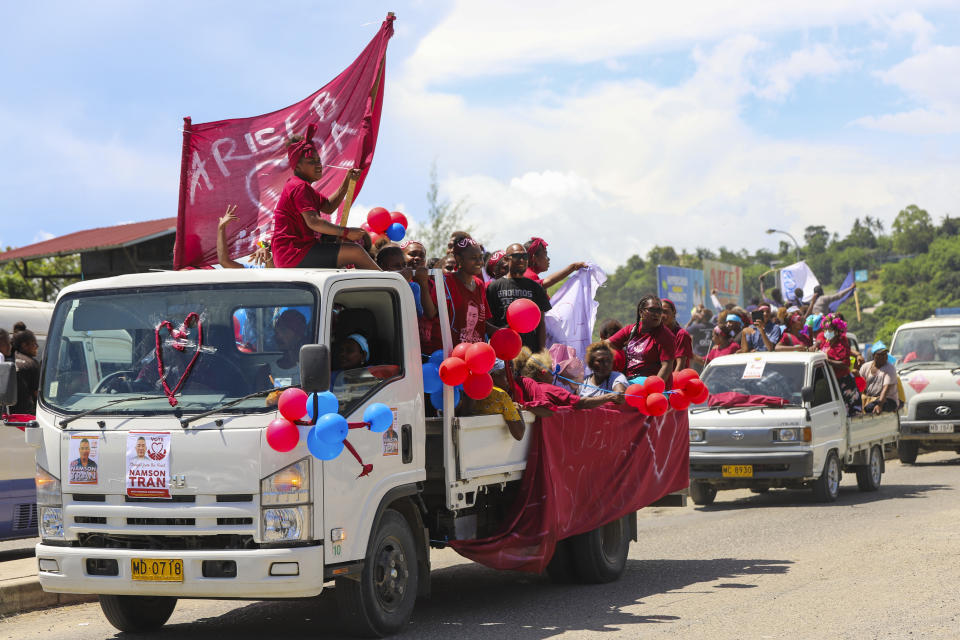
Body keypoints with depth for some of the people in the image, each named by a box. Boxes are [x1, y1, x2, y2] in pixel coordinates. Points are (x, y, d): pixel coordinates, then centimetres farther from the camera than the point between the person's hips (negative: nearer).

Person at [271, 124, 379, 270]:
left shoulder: (304, 186, 21)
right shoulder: (299, 187, -14)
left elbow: (329, 207, 23)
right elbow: (313, 222, -26)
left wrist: (347, 181, 13)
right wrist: (346, 232, -22)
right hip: (293, 255, -12)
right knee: (355, 251, -16)